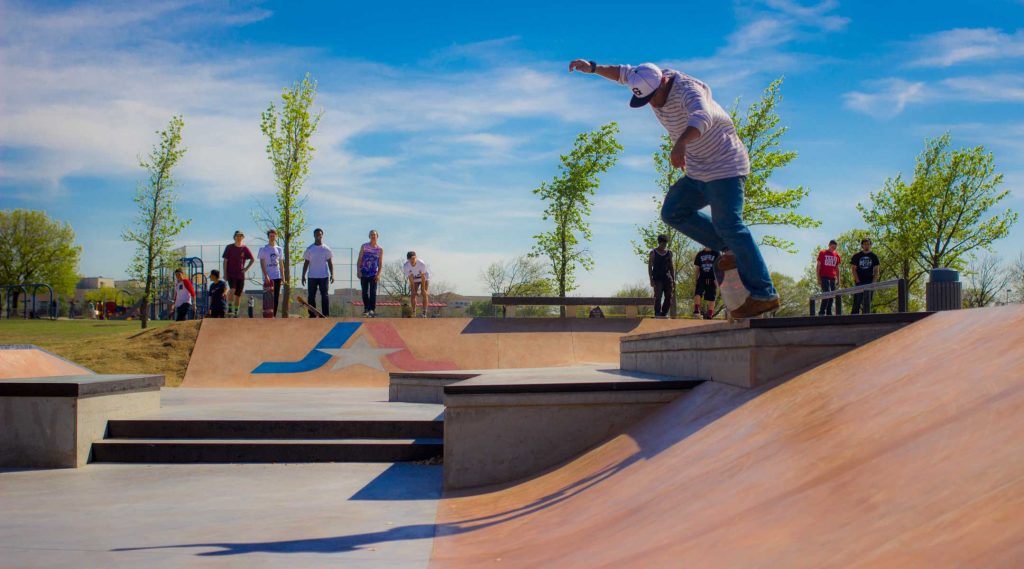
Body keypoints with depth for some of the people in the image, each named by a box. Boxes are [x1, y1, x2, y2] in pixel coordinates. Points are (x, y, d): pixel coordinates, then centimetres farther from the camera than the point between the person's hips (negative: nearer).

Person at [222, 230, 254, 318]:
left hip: (241, 274, 3)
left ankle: (236, 313, 18)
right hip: (231, 274, -2)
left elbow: (252, 259, 13)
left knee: (238, 294, 7)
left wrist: (246, 268, 2)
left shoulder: (245, 249, 2)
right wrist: (225, 273, -5)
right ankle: (229, 309, -18)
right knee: (232, 289, -25)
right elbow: (225, 261, 0)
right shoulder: (229, 248, -1)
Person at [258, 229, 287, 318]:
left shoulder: (279, 249, 13)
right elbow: (262, 263, -7)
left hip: (277, 277, 5)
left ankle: (274, 315, 11)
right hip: (268, 277, -4)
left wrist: (283, 277, 9)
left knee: (276, 297, 5)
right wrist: (266, 275, -17)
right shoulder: (263, 249, -1)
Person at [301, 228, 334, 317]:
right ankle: (312, 315, 6)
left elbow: (330, 262, 5)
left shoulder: (326, 249, 5)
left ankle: (326, 315, 0)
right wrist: (303, 275, 2)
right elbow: (306, 263, 8)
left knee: (324, 296, -2)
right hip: (312, 276, 1)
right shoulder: (309, 249, 6)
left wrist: (332, 274, -5)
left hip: (324, 276, -1)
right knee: (311, 296, 1)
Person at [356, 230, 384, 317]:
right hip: (364, 273, 1)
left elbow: (380, 263, 1)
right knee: (364, 292, 6)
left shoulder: (380, 249, 3)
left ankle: (372, 309, -8)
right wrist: (359, 271, -5)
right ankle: (366, 308, 17)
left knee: (373, 292, -7)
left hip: (373, 274, -1)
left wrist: (378, 274, -8)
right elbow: (359, 260, 4)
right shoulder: (364, 246, 4)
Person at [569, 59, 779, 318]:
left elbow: (701, 117, -47)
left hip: (725, 168, -9)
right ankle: (732, 250, 6)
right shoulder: (653, 82, 1)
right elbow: (624, 73, 20)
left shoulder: (687, 90, -25)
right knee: (673, 212, 4)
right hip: (698, 172, 9)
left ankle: (764, 295, -17)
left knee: (728, 226, -17)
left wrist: (681, 143, -64)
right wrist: (592, 68, 10)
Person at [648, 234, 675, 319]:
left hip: (667, 277, 4)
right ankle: (657, 314, -10)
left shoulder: (669, 253, 13)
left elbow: (672, 267, 15)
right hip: (657, 278, -4)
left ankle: (664, 313, 9)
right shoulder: (653, 252, 3)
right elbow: (650, 266, 0)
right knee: (658, 297, -12)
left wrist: (673, 280, 7)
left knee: (669, 297, 0)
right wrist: (651, 279, -9)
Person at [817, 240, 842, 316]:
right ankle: (821, 312, -13)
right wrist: (818, 278, -6)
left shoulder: (837, 255, 14)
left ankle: (829, 313, 9)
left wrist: (838, 279, 12)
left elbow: (837, 268, 19)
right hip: (824, 277, -5)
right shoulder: (822, 253, 2)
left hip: (833, 278, 5)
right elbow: (818, 266, 1)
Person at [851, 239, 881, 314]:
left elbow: (876, 270, 6)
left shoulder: (874, 256, 9)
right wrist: (857, 281, -8)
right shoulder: (857, 256, 6)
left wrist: (874, 282, -6)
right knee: (857, 301, -5)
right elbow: (854, 269, 2)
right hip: (859, 282, -1)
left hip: (869, 282, 1)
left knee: (867, 302, 1)